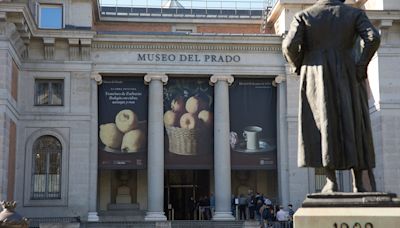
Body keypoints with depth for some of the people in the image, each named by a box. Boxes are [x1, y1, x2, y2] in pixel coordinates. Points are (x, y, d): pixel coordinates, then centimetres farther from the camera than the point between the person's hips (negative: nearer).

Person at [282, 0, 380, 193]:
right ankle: (358, 184, 4)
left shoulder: (303, 16, 4)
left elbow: (289, 45, -9)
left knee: (324, 126, 1)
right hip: (346, 79, 1)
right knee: (352, 126, 6)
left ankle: (331, 181, -7)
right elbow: (373, 38, -10)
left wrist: (297, 66, 7)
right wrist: (361, 66, -2)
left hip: (317, 81, 0)